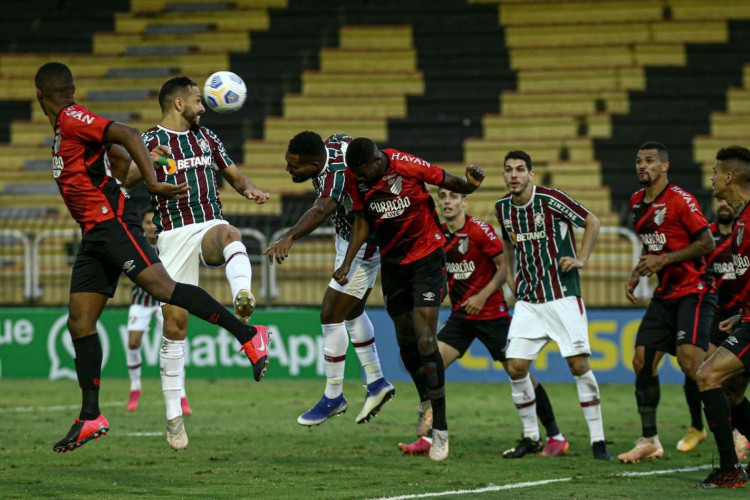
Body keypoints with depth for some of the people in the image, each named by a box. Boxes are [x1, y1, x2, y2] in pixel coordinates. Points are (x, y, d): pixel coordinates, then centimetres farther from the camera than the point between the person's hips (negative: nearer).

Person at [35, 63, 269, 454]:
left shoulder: (72, 119, -7)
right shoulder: (64, 129, 21)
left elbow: (128, 136, -17)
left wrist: (153, 184, -22)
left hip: (111, 224, -10)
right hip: (94, 234, 10)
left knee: (161, 287, -24)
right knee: (79, 323, 5)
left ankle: (248, 335, -24)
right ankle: (90, 418, 6)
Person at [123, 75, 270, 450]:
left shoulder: (206, 137, 18)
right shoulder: (149, 141, 4)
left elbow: (233, 174, 26)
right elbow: (120, 181, -9)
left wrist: (250, 189, 3)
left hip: (210, 225, 2)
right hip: (173, 234, -2)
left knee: (228, 234, -37)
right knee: (175, 323, -6)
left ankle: (242, 299, -66)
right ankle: (174, 415, 4)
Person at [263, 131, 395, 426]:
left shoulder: (336, 176, -39)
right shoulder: (333, 143, -13)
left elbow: (321, 210, -59)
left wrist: (288, 238, -75)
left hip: (362, 246, -10)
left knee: (331, 316, -6)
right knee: (352, 313, 21)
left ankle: (333, 397, 7)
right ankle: (376, 383, 33)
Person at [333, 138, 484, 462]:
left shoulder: (408, 166, -21)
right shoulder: (355, 177, -7)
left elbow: (451, 183, -9)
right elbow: (362, 222, 5)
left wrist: (469, 184, -31)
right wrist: (346, 264, -3)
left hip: (426, 256, -5)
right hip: (392, 262, 5)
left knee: (425, 341, -13)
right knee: (406, 341, 10)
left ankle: (440, 427, -8)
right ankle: (427, 404, 32)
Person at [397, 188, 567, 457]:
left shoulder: (479, 230, -14)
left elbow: (506, 266, -13)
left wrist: (482, 296, -20)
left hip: (491, 313, -6)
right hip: (460, 314, 6)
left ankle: (555, 437, 7)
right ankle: (426, 438, -6)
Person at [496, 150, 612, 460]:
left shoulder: (550, 199, -11)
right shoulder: (503, 208, 6)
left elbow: (592, 222, -3)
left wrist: (581, 258, -12)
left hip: (563, 295, -5)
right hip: (528, 300, 5)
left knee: (578, 363, -9)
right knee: (516, 367, -4)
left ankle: (598, 440, -2)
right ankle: (530, 437, 13)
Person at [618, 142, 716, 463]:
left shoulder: (680, 200, -13)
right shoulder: (638, 202, 12)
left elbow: (707, 244, -15)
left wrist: (664, 259, -18)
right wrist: (636, 276, 12)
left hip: (693, 290, -8)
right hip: (665, 294, 8)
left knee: (689, 359, -22)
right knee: (642, 361, 1)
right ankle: (649, 441, 9)